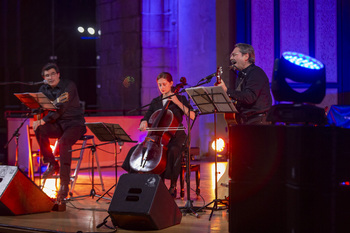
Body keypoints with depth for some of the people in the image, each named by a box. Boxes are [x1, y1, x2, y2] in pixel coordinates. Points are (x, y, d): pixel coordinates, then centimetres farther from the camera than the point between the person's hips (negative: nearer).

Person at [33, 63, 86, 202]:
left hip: (74, 124, -6)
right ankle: (52, 164, -11)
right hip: (58, 125, 6)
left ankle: (64, 184, -30)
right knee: (39, 130, -24)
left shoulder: (69, 86, -13)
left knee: (63, 142, -34)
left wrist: (43, 120, -31)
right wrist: (37, 119, -18)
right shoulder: (44, 89, 8)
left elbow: (61, 108, -24)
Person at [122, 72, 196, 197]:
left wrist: (178, 103, -15)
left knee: (173, 151, -38)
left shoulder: (180, 99, 4)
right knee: (136, 150, -19)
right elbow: (146, 118, 14)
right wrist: (144, 123, -9)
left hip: (175, 136, -4)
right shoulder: (155, 102, 16)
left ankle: (173, 186, -26)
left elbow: (192, 116, -9)